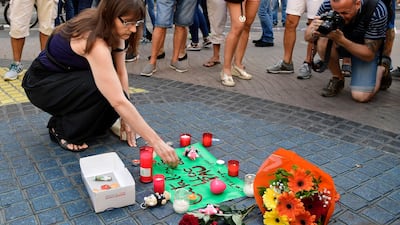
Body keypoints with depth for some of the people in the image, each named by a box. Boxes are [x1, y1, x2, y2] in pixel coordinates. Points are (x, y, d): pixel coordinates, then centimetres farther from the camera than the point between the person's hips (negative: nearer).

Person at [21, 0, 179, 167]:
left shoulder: (112, 29, -13)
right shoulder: (94, 41, -36)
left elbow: (121, 72, -7)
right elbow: (119, 102, -41)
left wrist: (126, 117, -9)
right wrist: (156, 142, -40)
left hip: (69, 76, 7)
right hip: (40, 84, -7)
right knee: (105, 90, -28)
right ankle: (61, 129, -7)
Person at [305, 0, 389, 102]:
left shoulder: (377, 11, -32)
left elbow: (369, 54, -27)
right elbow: (308, 36, -18)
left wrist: (341, 40, -43)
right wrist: (313, 32, -43)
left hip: (368, 48, -2)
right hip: (339, 44, 3)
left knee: (361, 96, -19)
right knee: (324, 41, -32)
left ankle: (380, 70, 15)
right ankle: (338, 78, -4)